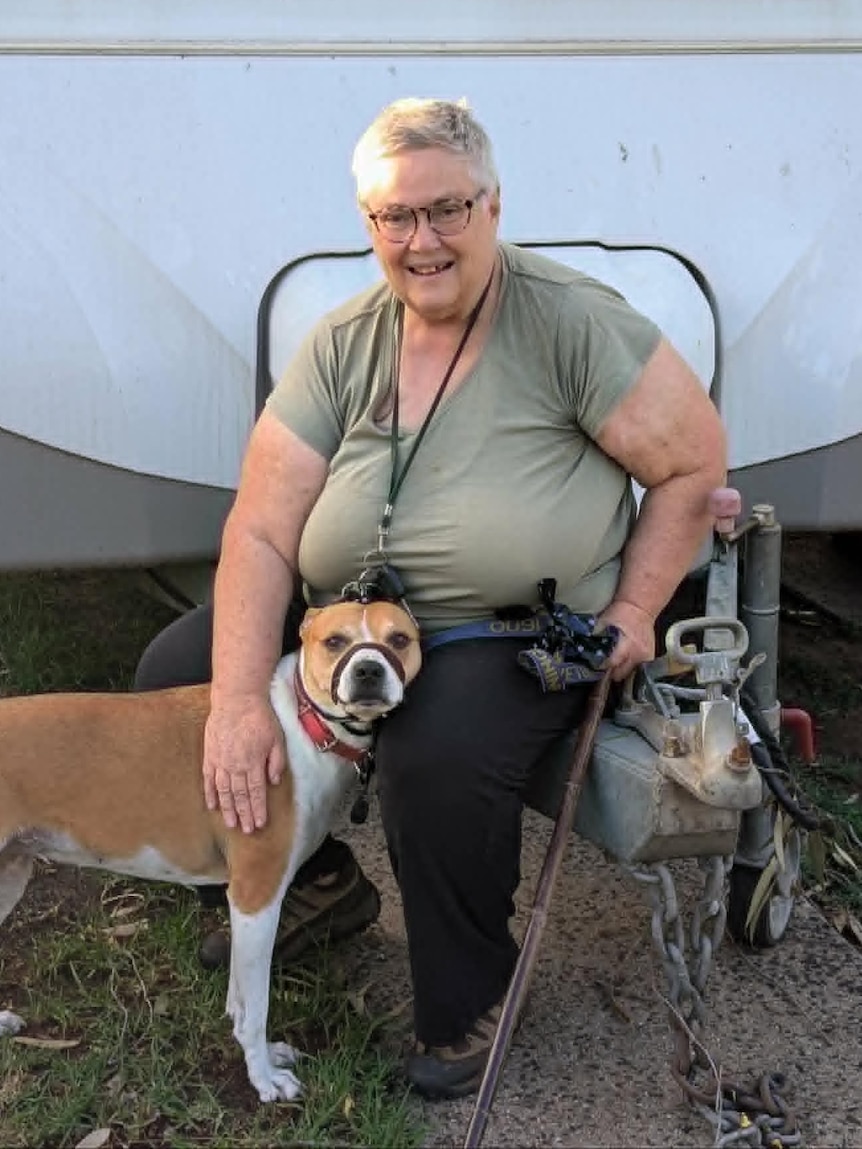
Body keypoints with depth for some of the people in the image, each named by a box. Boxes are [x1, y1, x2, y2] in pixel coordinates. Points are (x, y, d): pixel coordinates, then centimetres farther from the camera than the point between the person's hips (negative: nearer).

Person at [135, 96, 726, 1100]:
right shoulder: (342, 348, -3)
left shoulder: (571, 323, -14)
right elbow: (261, 534, -8)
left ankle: (468, 1000, -2)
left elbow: (696, 461, -6)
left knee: (439, 754, -34)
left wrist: (634, 609, -12)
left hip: (522, 634, -5)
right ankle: (317, 882, 20)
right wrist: (241, 697, -20)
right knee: (175, 676, -4)